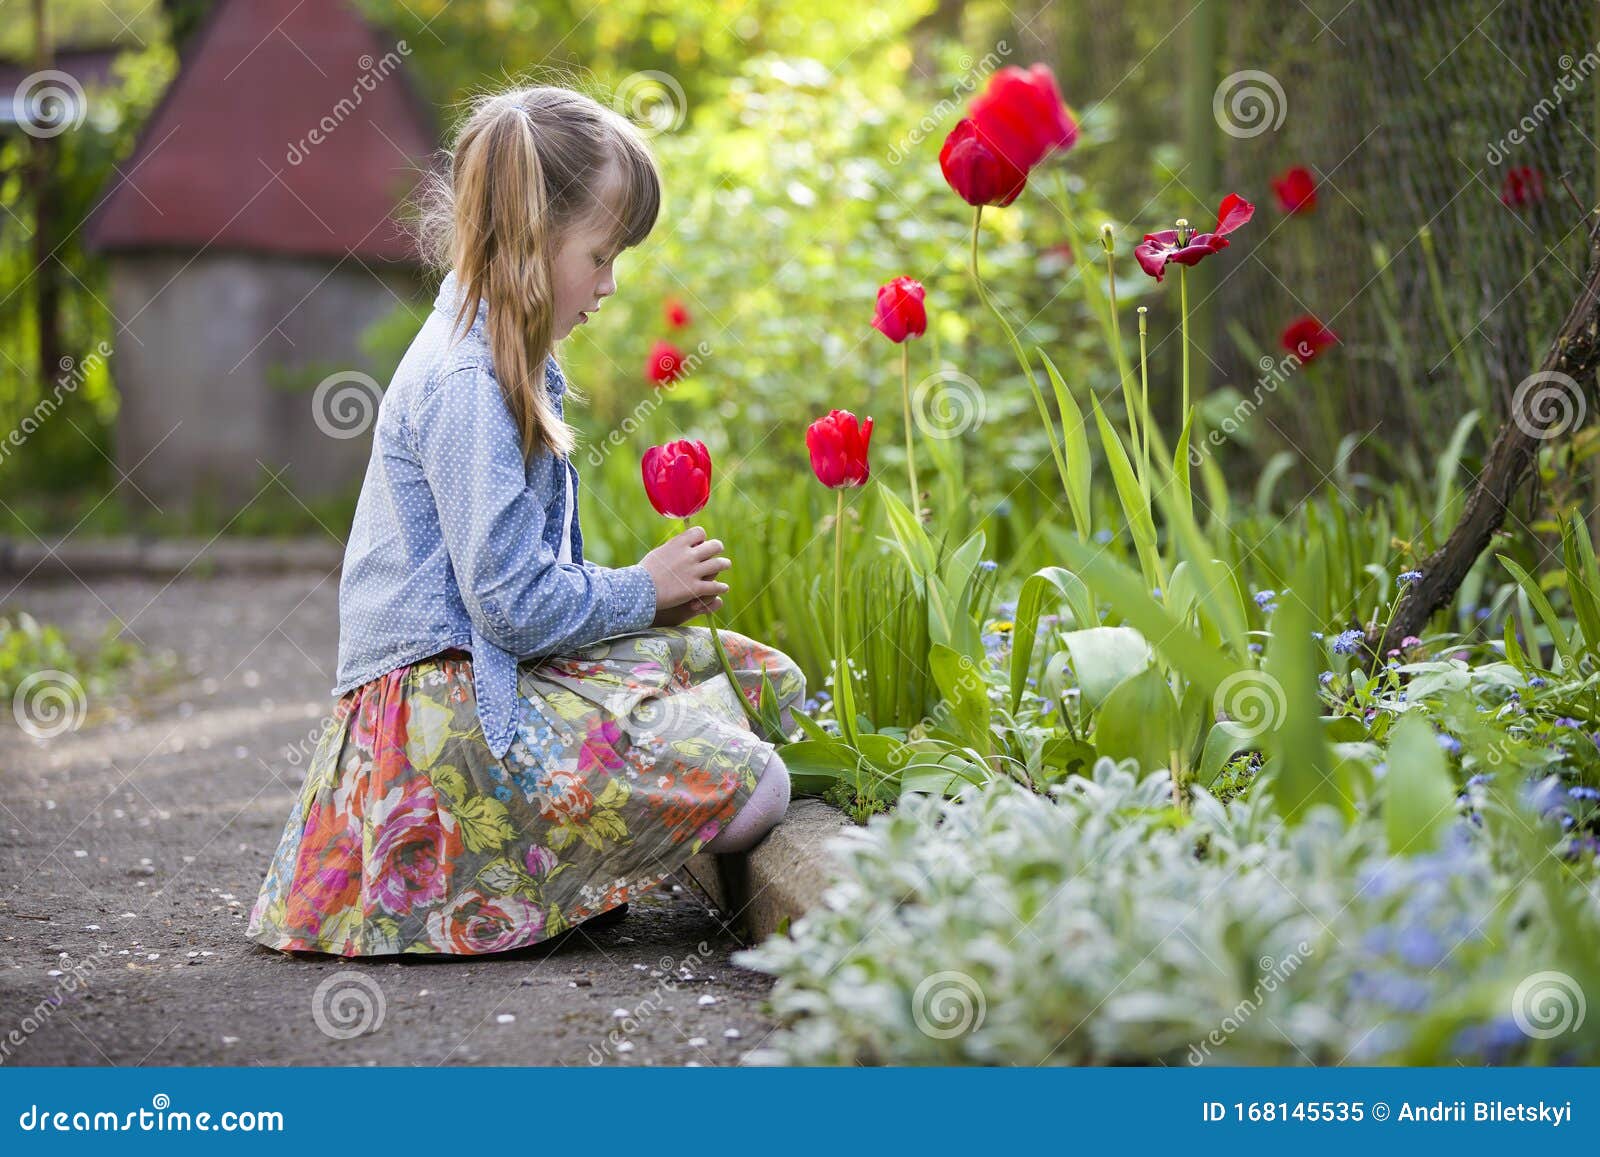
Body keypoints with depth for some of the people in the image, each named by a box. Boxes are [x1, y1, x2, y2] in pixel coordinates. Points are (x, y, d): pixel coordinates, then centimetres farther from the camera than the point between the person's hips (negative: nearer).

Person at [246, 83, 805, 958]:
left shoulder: (494, 360, 14)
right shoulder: (464, 384, -18)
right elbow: (514, 604, -20)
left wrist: (646, 594, 10)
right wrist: (641, 591, -4)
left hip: (485, 674, 11)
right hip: (441, 709, -11)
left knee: (769, 683, 8)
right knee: (750, 789, -19)